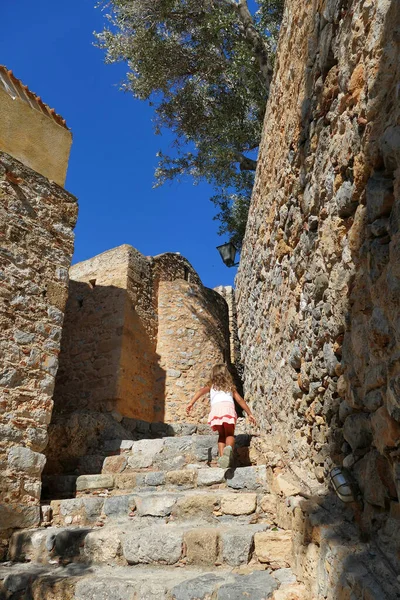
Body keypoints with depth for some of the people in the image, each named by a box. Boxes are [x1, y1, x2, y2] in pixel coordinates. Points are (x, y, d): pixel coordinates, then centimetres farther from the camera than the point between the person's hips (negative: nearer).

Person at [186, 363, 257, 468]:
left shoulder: (211, 385, 30)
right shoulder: (230, 386, 33)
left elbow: (201, 391, 12)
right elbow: (240, 400, 29)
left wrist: (191, 403, 2)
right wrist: (249, 414, 33)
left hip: (216, 407, 0)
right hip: (229, 407, 0)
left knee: (221, 435, 15)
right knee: (229, 434, 1)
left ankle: (221, 456, -6)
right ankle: (229, 447, -31)